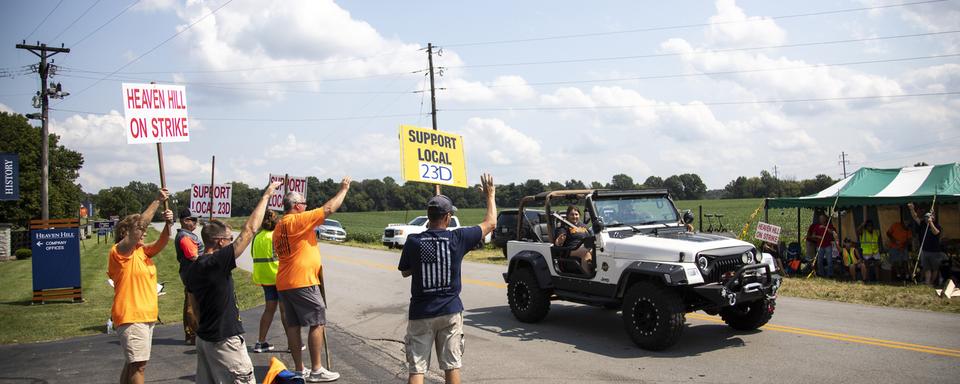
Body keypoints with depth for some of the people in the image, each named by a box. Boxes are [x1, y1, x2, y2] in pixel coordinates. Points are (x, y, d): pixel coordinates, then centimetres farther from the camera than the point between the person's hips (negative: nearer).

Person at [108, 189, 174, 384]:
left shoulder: (142, 251, 11)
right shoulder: (119, 251, -11)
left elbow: (161, 242, -2)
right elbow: (141, 222, -20)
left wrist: (168, 223, -21)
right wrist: (157, 201, -19)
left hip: (146, 316, 9)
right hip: (130, 317, -9)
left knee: (133, 363, 16)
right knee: (138, 364, -10)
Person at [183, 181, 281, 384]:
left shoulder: (191, 270, 5)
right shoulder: (217, 263, -21)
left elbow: (195, 306, 16)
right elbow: (249, 229, -21)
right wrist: (266, 195, -15)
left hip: (204, 337, 9)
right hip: (224, 340, -9)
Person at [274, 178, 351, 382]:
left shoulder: (279, 226, 15)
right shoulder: (298, 220, -13)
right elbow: (328, 209, -16)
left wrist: (313, 265, 20)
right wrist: (344, 189, -5)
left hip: (284, 283, 9)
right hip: (303, 282, -9)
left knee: (293, 325, 9)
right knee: (317, 323, -2)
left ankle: (300, 370, 14)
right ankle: (316, 370, -1)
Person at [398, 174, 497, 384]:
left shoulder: (413, 241, -9)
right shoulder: (457, 239, -9)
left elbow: (405, 272, 8)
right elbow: (490, 223, 4)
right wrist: (490, 195, 19)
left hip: (420, 313, 0)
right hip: (450, 311, 0)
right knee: (452, 365, 11)